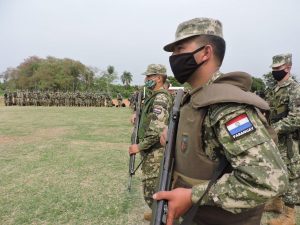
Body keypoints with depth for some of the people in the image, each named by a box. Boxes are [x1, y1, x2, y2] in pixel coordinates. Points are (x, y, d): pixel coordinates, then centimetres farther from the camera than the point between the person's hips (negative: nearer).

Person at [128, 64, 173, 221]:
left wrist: (140, 146, -20)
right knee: (157, 188, 23)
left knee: (152, 191, -2)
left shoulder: (161, 98, -19)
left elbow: (157, 129, -28)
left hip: (155, 152, -10)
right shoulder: (155, 97, 12)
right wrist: (139, 117, 9)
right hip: (153, 150, 10)